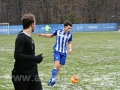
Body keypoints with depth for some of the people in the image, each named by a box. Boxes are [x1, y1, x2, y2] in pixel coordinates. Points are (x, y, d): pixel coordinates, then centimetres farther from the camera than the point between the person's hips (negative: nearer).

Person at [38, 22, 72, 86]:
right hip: (57, 51, -3)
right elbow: (51, 35, 11)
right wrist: (43, 35, 0)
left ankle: (51, 80, 17)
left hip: (64, 52, 3)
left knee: (59, 67, 4)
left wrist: (70, 48, -5)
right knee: (56, 64, -24)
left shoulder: (70, 34, -1)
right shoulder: (58, 31, -8)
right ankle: (52, 79, -24)